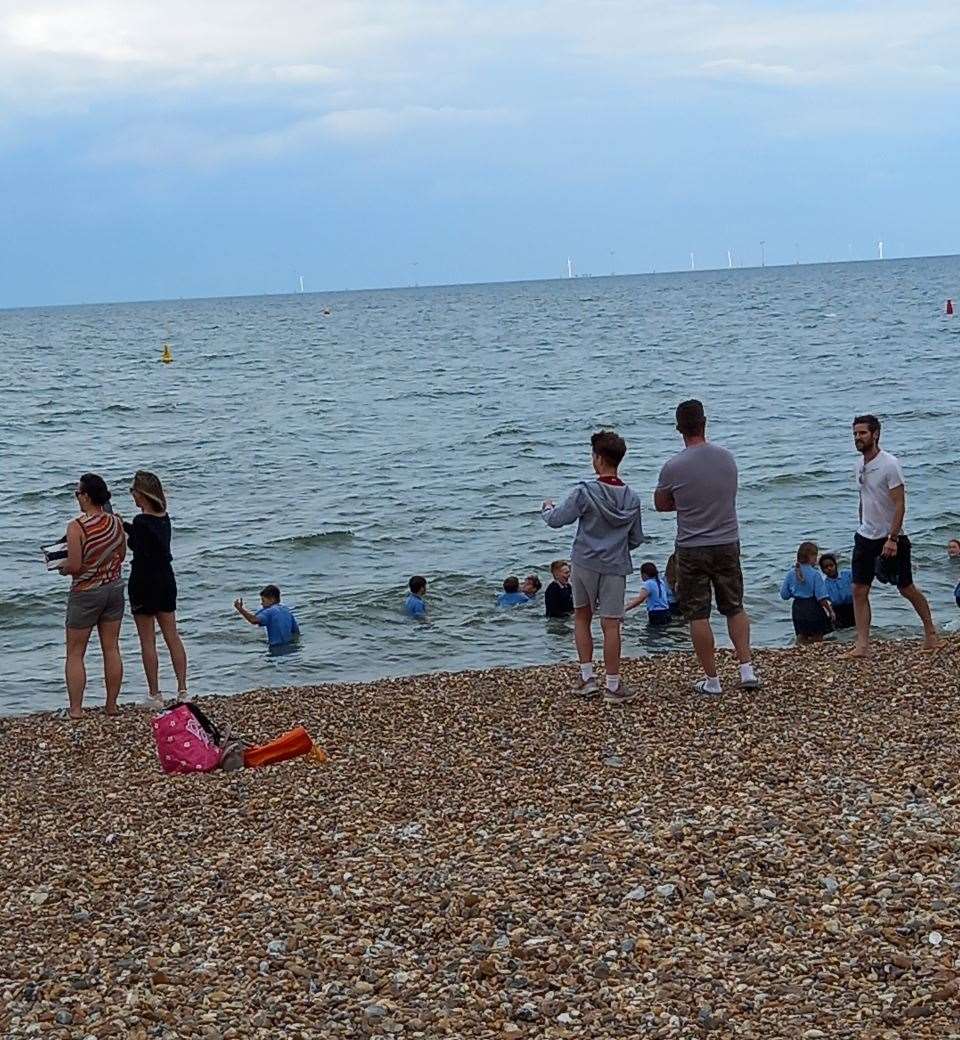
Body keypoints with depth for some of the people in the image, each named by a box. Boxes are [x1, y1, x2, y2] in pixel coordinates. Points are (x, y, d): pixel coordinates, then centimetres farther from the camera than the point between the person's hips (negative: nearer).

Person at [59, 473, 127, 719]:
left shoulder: (76, 527, -20)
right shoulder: (116, 522, -1)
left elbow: (74, 566, -21)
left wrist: (61, 567, -1)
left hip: (86, 593, -6)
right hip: (114, 588, 6)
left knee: (75, 653, 6)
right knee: (111, 648, 13)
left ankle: (76, 709, 4)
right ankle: (112, 705, 18)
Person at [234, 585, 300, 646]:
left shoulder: (269, 612, -11)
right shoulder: (286, 609, 11)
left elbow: (254, 620, -29)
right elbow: (296, 631, 15)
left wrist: (240, 609, -32)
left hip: (276, 646, -8)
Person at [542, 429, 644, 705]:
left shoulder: (585, 492, -12)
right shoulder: (632, 498, 0)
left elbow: (556, 520, -11)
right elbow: (636, 539, 8)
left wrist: (548, 508, 11)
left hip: (585, 563, -1)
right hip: (616, 566, 1)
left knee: (582, 617, 17)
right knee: (611, 625, 1)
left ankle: (587, 677, 15)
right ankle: (613, 686, 2)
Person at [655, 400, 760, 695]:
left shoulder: (673, 467, -14)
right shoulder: (727, 458, -1)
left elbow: (661, 505, 1)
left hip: (692, 551, -4)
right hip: (728, 545, 4)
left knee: (698, 615, 5)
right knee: (735, 608, 17)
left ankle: (711, 680, 8)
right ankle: (747, 669, 10)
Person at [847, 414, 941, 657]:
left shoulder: (889, 464, -17)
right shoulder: (860, 464, 7)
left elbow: (899, 505, -20)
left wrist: (892, 539, -25)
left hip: (890, 538, -7)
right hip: (865, 537, 7)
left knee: (907, 589, 5)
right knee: (859, 591, -2)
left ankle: (931, 633, 24)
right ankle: (863, 645, -1)